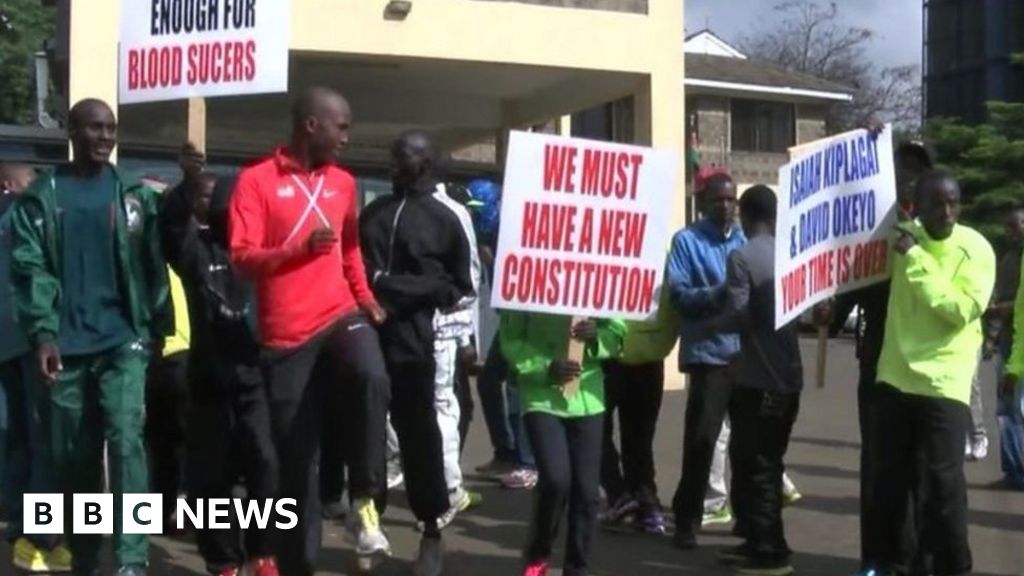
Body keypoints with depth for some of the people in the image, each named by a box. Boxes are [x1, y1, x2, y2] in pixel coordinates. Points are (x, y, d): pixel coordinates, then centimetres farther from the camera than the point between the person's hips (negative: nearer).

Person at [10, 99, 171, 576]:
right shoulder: (41, 197, 8)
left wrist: (158, 327, 0)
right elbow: (30, 268, -2)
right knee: (74, 455, 8)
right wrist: (42, 334, -14)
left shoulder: (135, 195, 10)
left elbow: (152, 264, 7)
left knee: (125, 439, -16)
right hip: (67, 345, 1)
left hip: (123, 340, -1)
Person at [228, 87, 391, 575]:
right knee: (296, 459, 3)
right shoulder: (256, 180, -1)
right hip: (286, 333, -2)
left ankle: (365, 500, -14)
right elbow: (242, 258, -9)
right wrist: (302, 247, -23)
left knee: (372, 379, -31)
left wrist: (364, 296, 13)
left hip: (341, 314, 3)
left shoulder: (343, 183, 13)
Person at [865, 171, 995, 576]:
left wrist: (916, 260, -19)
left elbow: (964, 309, -19)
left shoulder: (976, 249, -6)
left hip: (943, 385, -4)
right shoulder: (904, 236, 6)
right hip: (893, 377, 4)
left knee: (943, 480, -7)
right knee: (886, 477, 11)